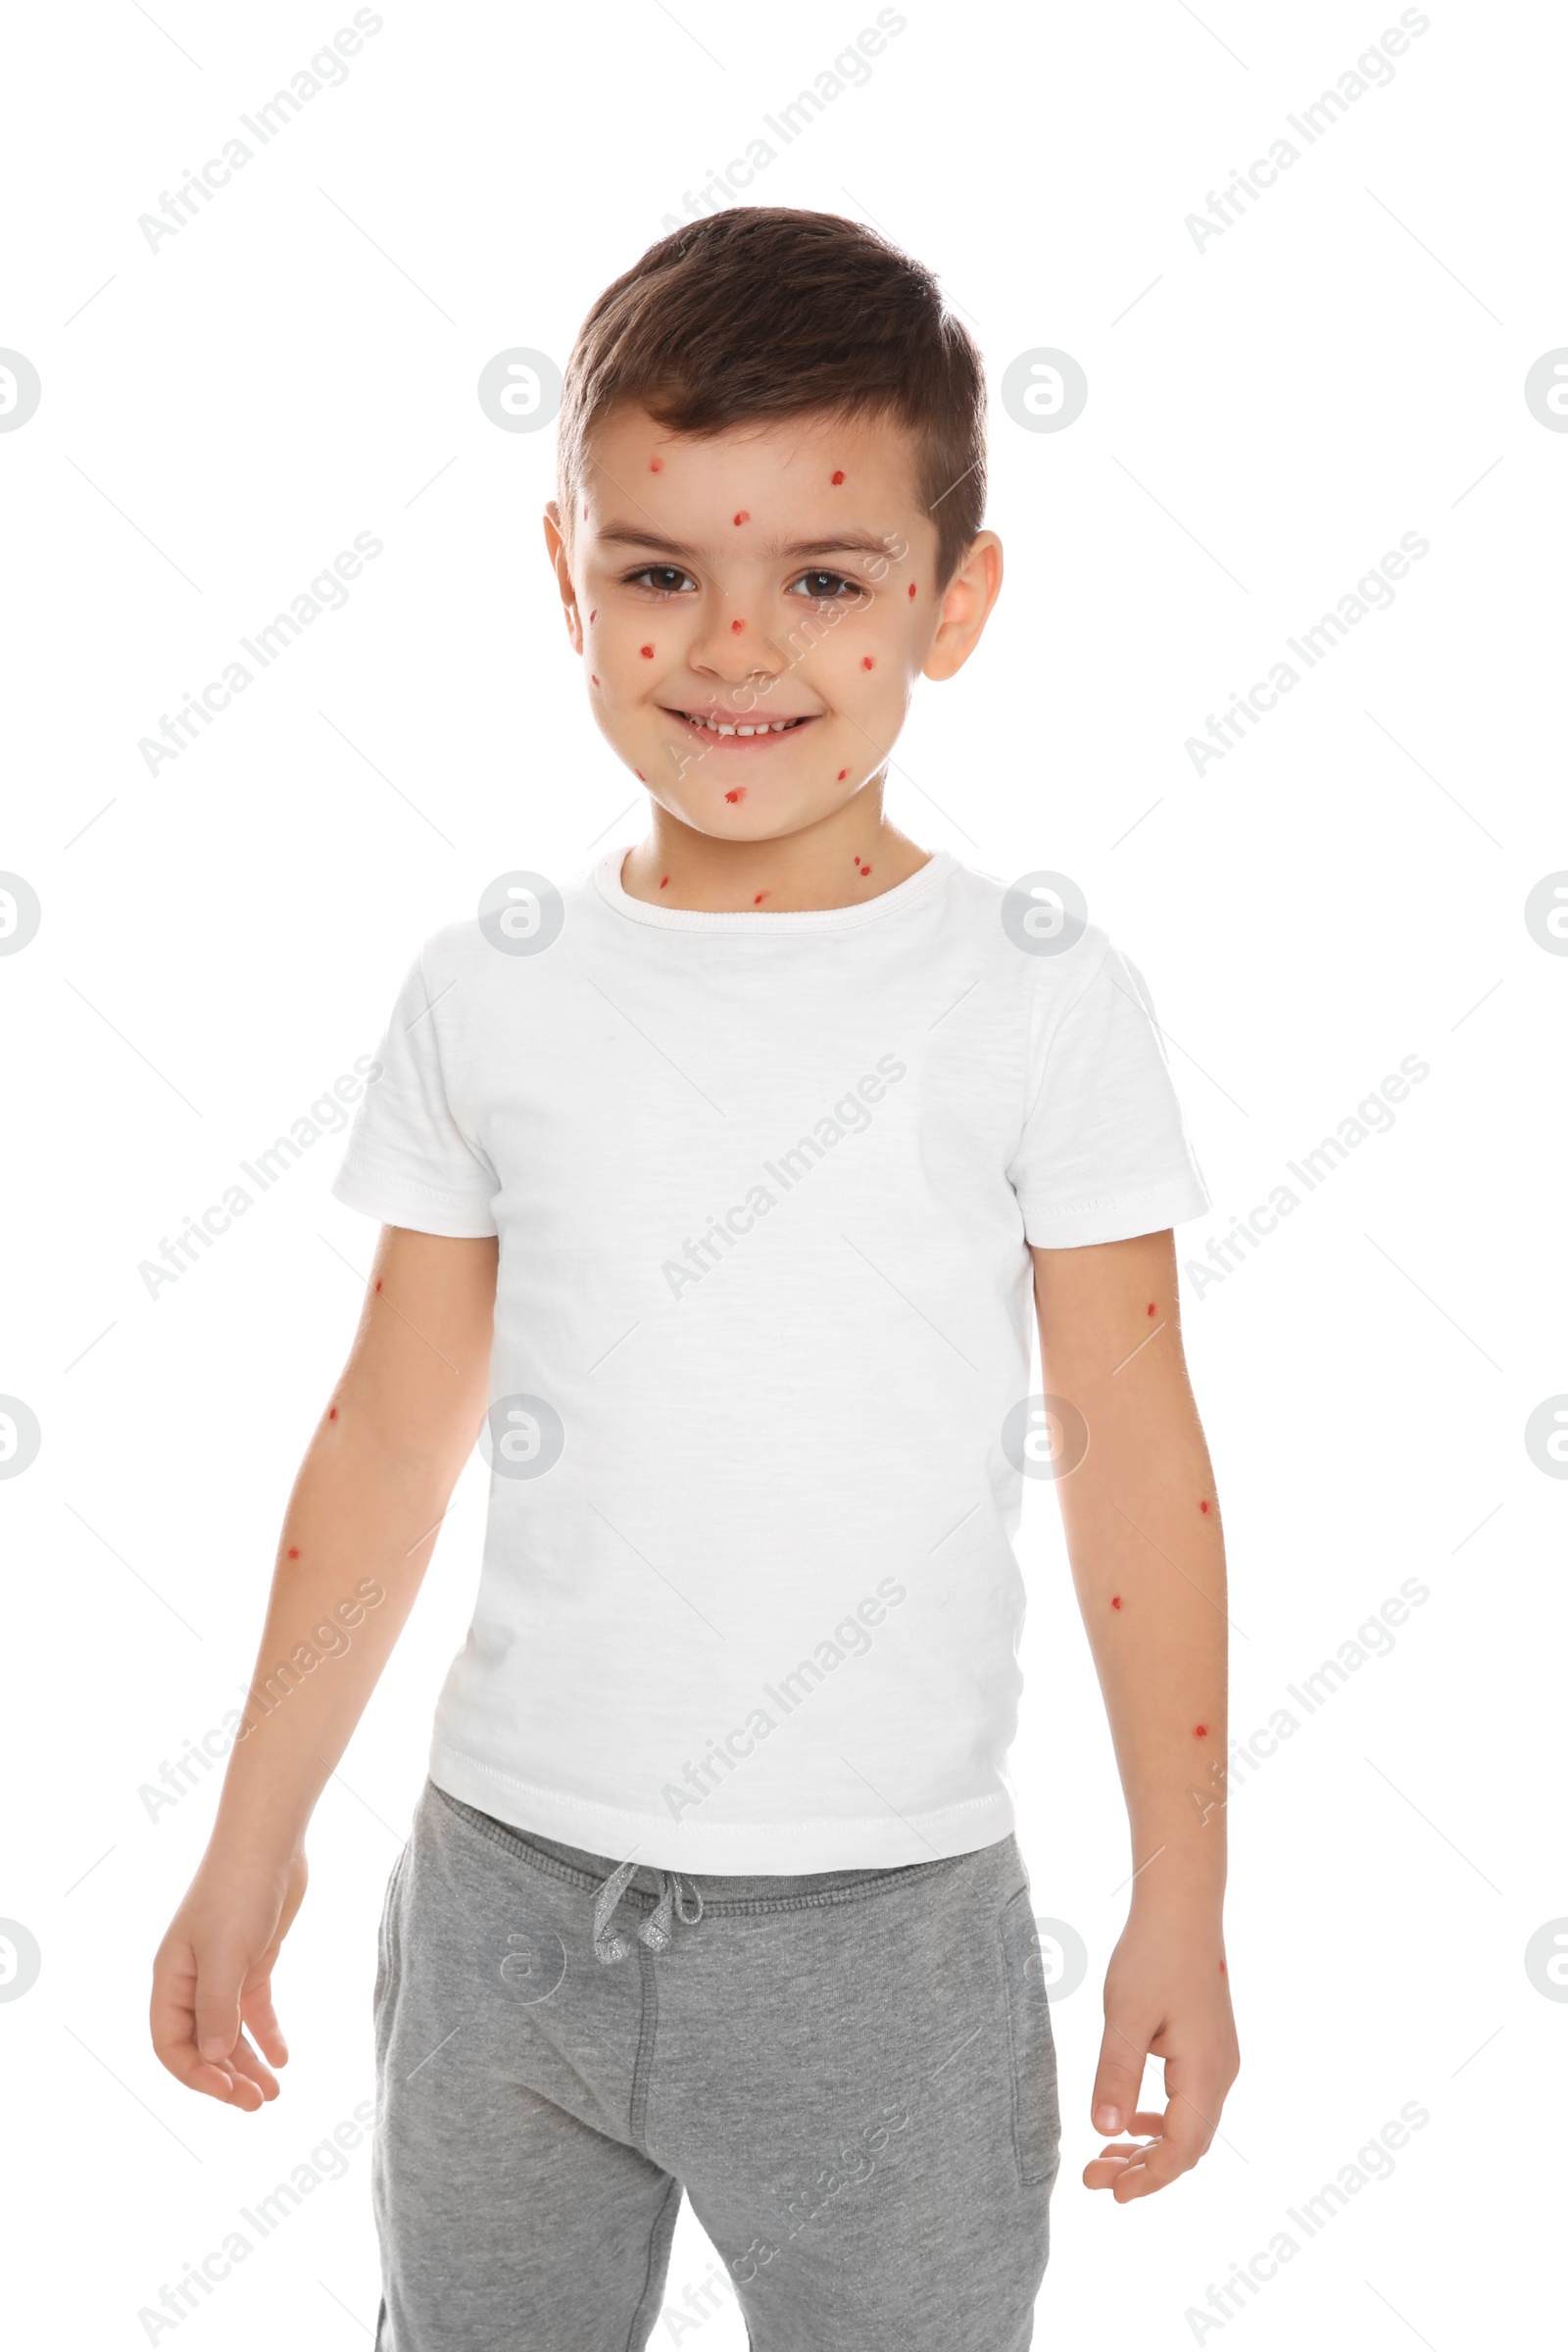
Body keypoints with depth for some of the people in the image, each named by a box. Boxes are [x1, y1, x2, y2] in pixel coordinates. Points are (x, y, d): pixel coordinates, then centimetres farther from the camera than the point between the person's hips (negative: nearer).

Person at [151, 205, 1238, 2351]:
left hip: (887, 1931, -2)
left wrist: (1183, 1903, -1)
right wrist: (254, 1843, 9)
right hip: (505, 1889, 3)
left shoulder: (1040, 990, -8)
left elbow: (1136, 1462, -3)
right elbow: (389, 1440, 6)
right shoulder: (493, 986, -2)